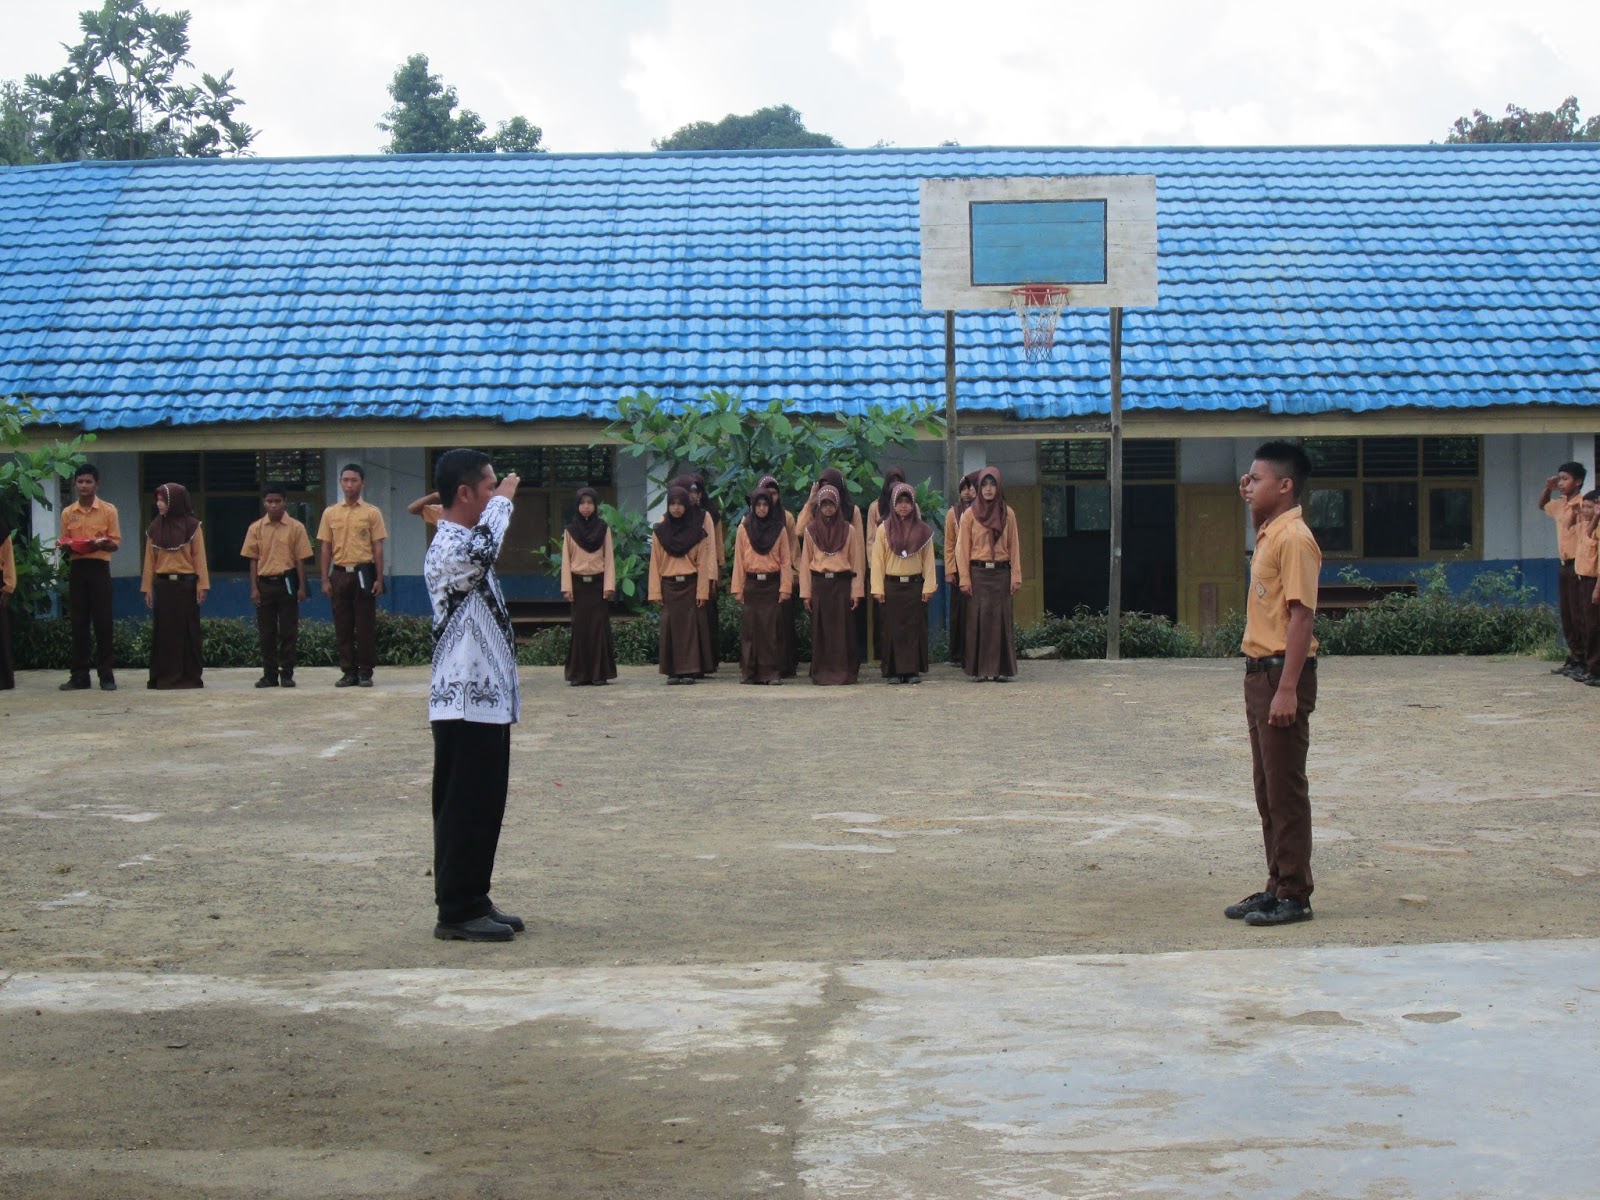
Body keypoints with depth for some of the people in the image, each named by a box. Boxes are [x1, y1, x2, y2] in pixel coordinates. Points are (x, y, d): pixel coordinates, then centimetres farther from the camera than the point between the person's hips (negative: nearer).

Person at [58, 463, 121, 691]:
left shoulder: (108, 510, 2)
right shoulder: (67, 513, 11)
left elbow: (115, 543, 1)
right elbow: (64, 544, 14)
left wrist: (101, 543, -20)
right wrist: (66, 548, -10)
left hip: (99, 568, -3)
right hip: (76, 569, 3)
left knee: (102, 621, -4)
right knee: (78, 623, 2)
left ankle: (106, 674, 0)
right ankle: (79, 675, 5)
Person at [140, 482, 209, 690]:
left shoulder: (192, 526, -1)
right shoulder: (154, 529, 7)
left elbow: (199, 556, -2)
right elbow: (150, 560, 8)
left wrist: (202, 585, -9)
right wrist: (147, 588, 3)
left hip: (186, 584, -3)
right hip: (163, 585, 3)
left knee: (187, 630, 2)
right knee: (164, 631, 3)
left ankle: (191, 675, 7)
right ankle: (166, 676, 7)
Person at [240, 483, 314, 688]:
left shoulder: (295, 528, -1)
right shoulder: (256, 529, 4)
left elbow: (300, 559, -1)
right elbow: (253, 560, 6)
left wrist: (301, 587, -5)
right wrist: (254, 588, 0)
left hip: (287, 583, -2)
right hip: (265, 584, 2)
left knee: (288, 632, 1)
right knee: (266, 633, 5)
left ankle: (287, 674, 7)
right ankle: (269, 675, 11)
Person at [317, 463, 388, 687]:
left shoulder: (372, 513, 2)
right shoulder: (330, 513, 9)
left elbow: (378, 548, 1)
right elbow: (326, 548, 9)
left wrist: (379, 579, -4)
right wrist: (325, 579, 3)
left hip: (363, 573, -2)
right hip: (339, 574, 2)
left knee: (366, 626, -1)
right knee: (343, 626, 4)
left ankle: (365, 672, 5)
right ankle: (348, 672, 10)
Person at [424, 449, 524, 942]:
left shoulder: (466, 544, 18)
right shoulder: (447, 547, -16)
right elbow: (480, 553, -38)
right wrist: (502, 501, -23)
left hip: (488, 700, 10)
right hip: (464, 703, -10)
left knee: (484, 808, 13)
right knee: (464, 809, -5)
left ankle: (473, 902, 20)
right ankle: (456, 913, 1)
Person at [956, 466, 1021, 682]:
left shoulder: (1007, 514, 8)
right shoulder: (969, 514, 3)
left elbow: (1014, 546, 7)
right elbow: (962, 548, 1)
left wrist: (1016, 576, 0)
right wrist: (964, 578, -6)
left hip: (1001, 573, 1)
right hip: (978, 573, -1)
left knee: (1000, 619, -1)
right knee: (978, 619, -4)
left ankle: (1000, 668, 3)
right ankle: (979, 669, 0)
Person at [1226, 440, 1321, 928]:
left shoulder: (1294, 539, -15)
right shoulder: (1268, 534, 13)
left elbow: (1301, 615, -22)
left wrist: (1287, 688, -26)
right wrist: (1253, 505, 23)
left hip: (1283, 673, -10)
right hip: (1259, 670, 10)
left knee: (1286, 790, -5)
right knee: (1267, 790, 14)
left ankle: (1294, 896, 1)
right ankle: (1277, 887, 21)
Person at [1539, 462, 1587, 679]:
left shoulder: (1583, 504, -13)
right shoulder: (1560, 504, 13)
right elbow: (1542, 505, 33)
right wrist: (1547, 489, 16)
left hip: (1577, 565, -9)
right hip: (1564, 565, 9)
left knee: (1579, 616, -7)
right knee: (1566, 616, 11)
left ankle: (1583, 662, -4)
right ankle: (1572, 660, 17)